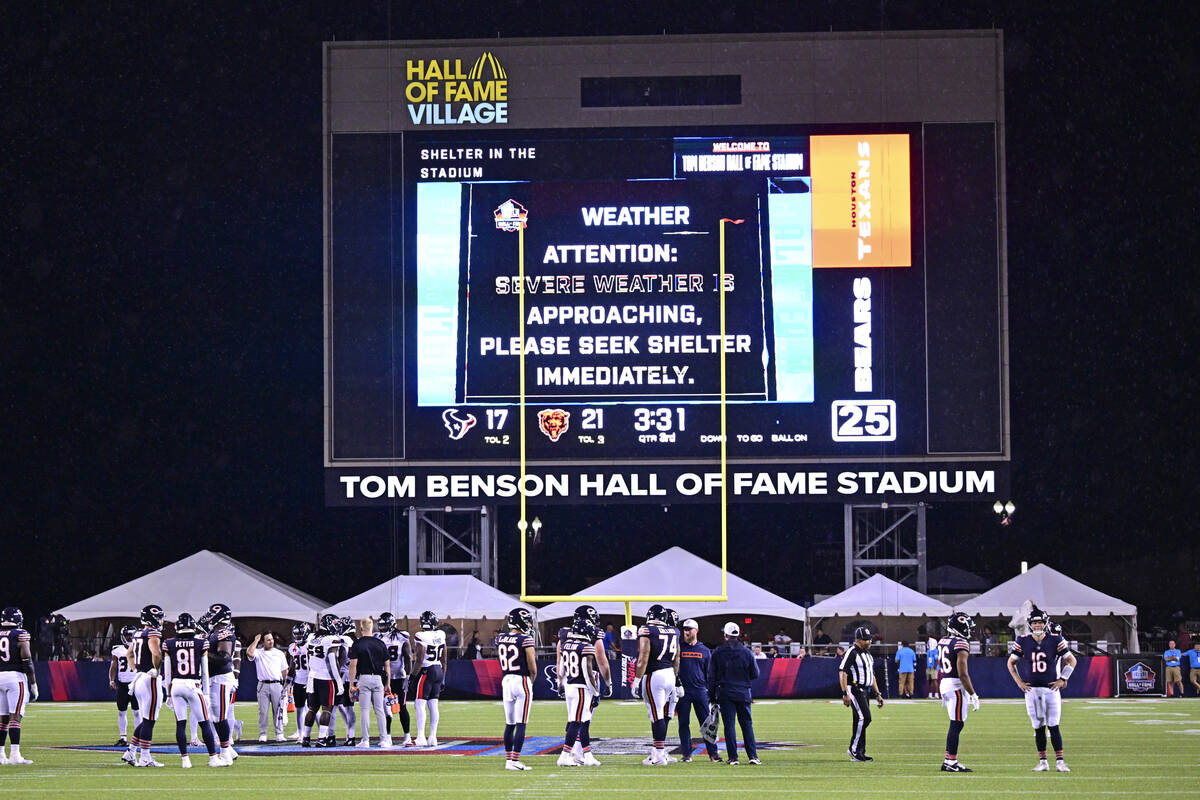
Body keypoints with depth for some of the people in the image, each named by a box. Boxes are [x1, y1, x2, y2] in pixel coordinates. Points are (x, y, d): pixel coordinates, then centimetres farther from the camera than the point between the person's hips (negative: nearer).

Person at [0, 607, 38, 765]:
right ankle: (14, 754, -15)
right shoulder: (21, 634, -5)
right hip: (16, 676, -5)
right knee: (15, 717, -9)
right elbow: (26, 660, -9)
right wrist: (33, 683, -3)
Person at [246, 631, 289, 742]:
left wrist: (282, 683, 10)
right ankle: (262, 734, 4)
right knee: (263, 711, -1)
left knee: (278, 710, 1)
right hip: (263, 685, -1)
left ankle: (279, 734, 4)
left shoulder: (280, 653, 13)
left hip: (277, 684, 1)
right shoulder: (258, 653, 5)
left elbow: (285, 670, 17)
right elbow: (249, 653, -17)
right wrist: (256, 640, -7)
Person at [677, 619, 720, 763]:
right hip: (683, 691, 0)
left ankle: (712, 753, 0)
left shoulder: (704, 651, 10)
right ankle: (686, 753, 6)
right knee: (683, 723, 1)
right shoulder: (679, 648, 6)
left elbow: (710, 673, 13)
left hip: (700, 691, 0)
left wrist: (711, 690, 8)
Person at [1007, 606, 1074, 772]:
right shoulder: (1023, 641, 2)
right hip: (1032, 689, 2)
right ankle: (1042, 762, 11)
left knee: (1053, 726, -5)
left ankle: (1059, 761, 0)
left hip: (1051, 688, -1)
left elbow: (1071, 660, 8)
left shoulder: (1055, 641, -2)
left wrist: (1062, 679, 1)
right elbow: (1011, 662, 14)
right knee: (1038, 727, 5)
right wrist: (1018, 682, 5)